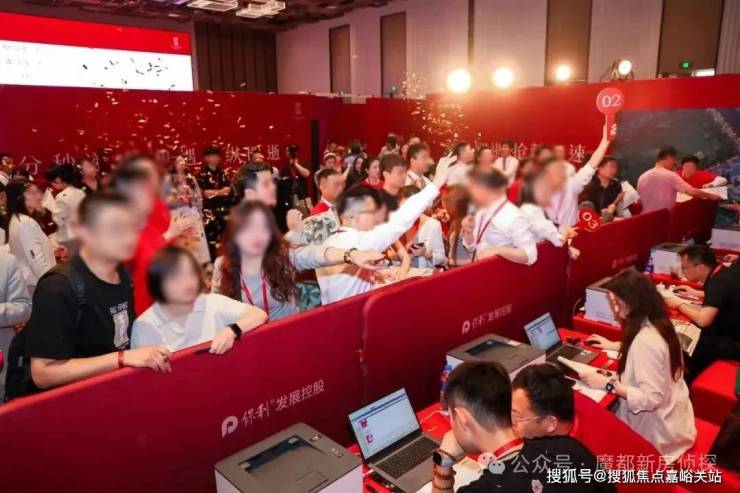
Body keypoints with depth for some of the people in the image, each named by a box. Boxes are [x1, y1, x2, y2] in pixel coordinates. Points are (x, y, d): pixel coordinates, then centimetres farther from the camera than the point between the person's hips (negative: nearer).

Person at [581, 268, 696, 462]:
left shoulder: (646, 340, -31)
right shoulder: (656, 324, -2)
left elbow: (651, 398, -30)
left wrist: (608, 384, -26)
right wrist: (614, 346, 20)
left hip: (659, 432, -8)